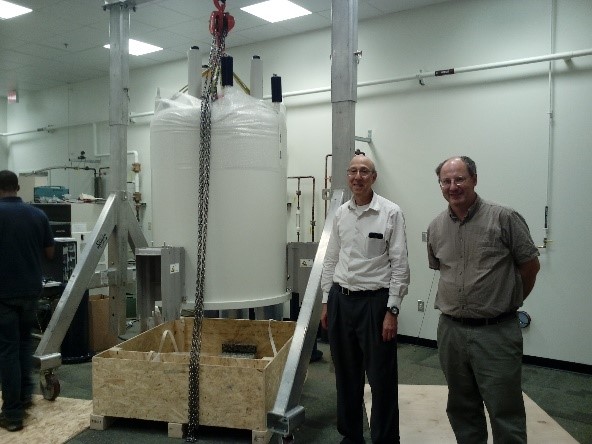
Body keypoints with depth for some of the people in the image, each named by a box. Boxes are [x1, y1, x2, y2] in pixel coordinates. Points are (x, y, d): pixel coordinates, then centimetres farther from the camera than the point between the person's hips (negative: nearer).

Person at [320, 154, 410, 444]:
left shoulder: (391, 213, -7)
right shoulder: (340, 213, 8)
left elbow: (400, 266, -9)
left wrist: (392, 310, -12)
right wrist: (326, 302, 10)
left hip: (374, 301, -5)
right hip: (341, 301, 5)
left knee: (381, 378, 3)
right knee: (346, 375, 15)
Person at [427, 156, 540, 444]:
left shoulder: (504, 218, -9)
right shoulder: (436, 228, 6)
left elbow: (530, 265, 0)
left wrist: (510, 301, 10)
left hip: (496, 331, -4)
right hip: (451, 330, 5)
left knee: (506, 413, 3)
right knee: (462, 409, 17)